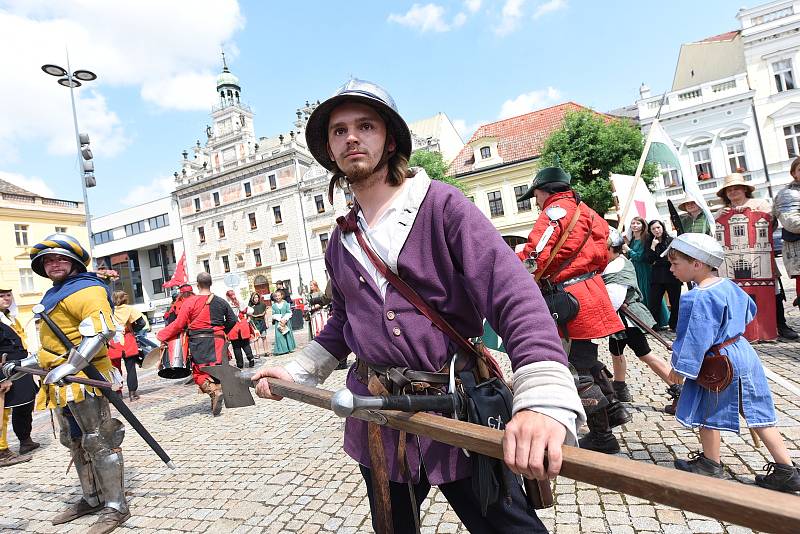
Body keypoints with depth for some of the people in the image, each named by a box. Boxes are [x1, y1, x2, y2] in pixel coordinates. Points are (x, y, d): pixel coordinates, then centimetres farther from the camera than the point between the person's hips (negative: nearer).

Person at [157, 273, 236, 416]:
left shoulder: (189, 302, -5)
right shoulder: (221, 302, 5)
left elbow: (179, 324, -6)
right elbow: (232, 321, 9)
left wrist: (162, 336, 5)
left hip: (198, 342, -2)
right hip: (217, 341, 3)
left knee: (199, 373, 6)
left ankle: (214, 391, -17)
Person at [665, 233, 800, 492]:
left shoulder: (699, 298, -24)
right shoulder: (729, 285, 5)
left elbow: (696, 338, -24)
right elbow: (749, 310, 23)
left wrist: (680, 367, -17)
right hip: (743, 352, 9)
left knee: (707, 412, 9)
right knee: (756, 414, 14)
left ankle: (711, 464, 24)